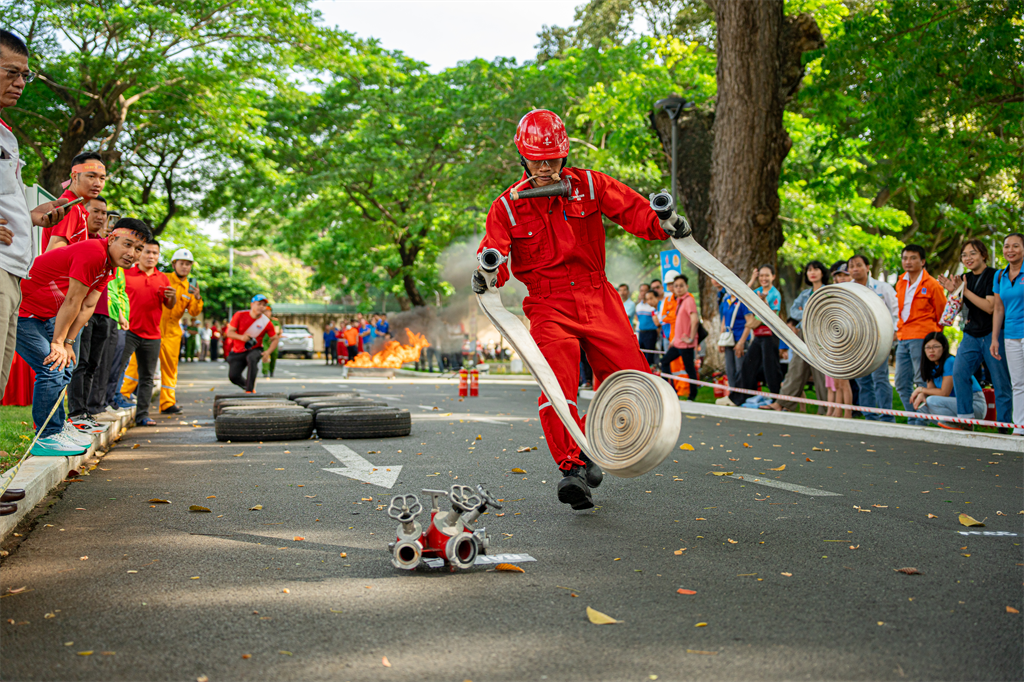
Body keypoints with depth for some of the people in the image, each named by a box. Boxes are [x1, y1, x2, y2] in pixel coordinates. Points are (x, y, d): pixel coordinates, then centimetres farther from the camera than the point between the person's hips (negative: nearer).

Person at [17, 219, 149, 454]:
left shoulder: (108, 265, 6)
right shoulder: (93, 254, -26)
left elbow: (87, 307, 6)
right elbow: (72, 302, -21)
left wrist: (67, 343, 2)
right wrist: (58, 342, -14)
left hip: (44, 315, 11)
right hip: (21, 310, -11)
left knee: (64, 366, 16)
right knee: (51, 369, -14)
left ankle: (58, 426, 27)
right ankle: (47, 437, -6)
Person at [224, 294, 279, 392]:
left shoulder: (267, 322, -12)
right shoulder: (240, 315, -11)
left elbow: (275, 338, -4)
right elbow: (229, 332, -11)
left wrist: (268, 352, -21)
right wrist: (241, 337, -32)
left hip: (255, 349, -2)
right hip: (237, 351, 2)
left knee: (251, 358, -37)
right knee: (233, 376, -4)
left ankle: (249, 390, -33)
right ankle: (246, 386, 32)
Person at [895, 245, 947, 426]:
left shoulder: (931, 285, -4)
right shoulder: (900, 284, 15)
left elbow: (942, 313, 4)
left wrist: (933, 335, 10)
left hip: (922, 338, -7)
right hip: (903, 339, 7)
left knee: (922, 383, -6)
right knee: (902, 383, 7)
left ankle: (921, 422, -1)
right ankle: (912, 421, 16)